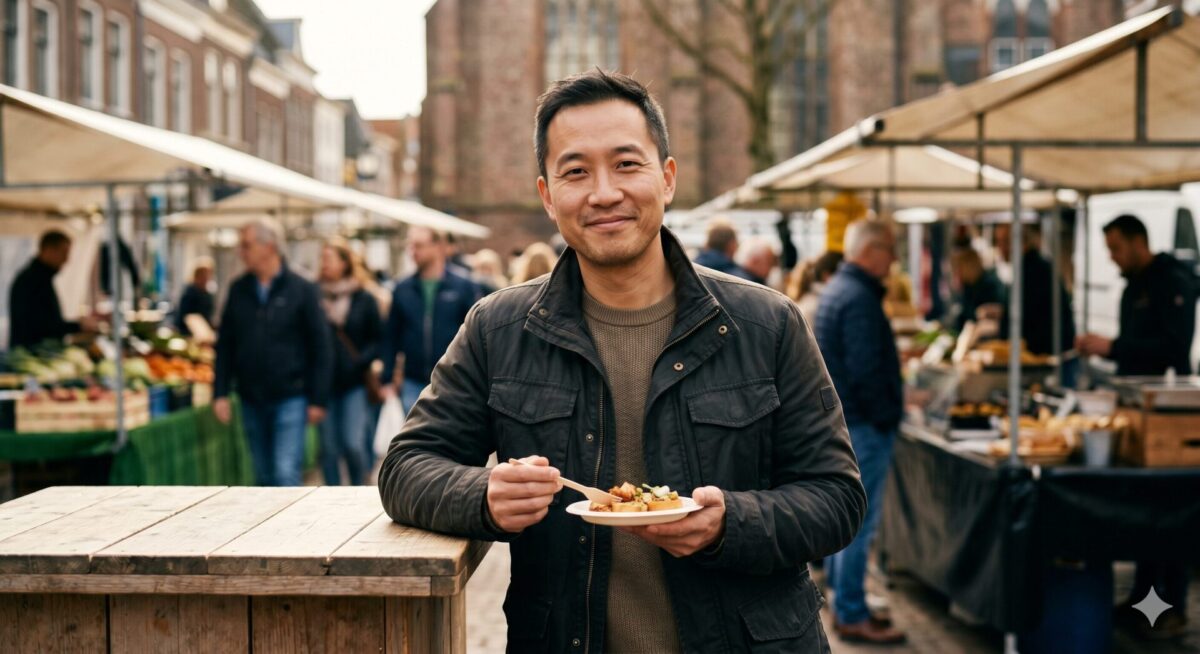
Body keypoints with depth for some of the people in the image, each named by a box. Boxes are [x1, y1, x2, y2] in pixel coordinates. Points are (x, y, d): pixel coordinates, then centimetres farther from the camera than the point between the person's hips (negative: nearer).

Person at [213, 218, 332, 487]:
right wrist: (220, 393, 1)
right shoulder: (239, 290, 5)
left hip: (290, 398, -4)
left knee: (286, 475, -11)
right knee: (265, 476, 11)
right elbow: (225, 346, 9)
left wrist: (318, 399, -8)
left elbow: (320, 347, -5)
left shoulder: (302, 290, -5)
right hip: (252, 401, 4)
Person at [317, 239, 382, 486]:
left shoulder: (364, 300, 2)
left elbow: (379, 339, 5)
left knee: (353, 444, -8)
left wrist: (361, 361, -9)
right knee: (329, 447, 4)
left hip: (354, 384, -1)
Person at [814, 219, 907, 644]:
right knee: (859, 524, -5)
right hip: (863, 425, -11)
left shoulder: (837, 289, 14)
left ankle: (842, 604, 25)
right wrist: (887, 415, -15)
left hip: (839, 419, 11)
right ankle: (852, 616, 0)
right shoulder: (859, 299, -19)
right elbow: (865, 370, -24)